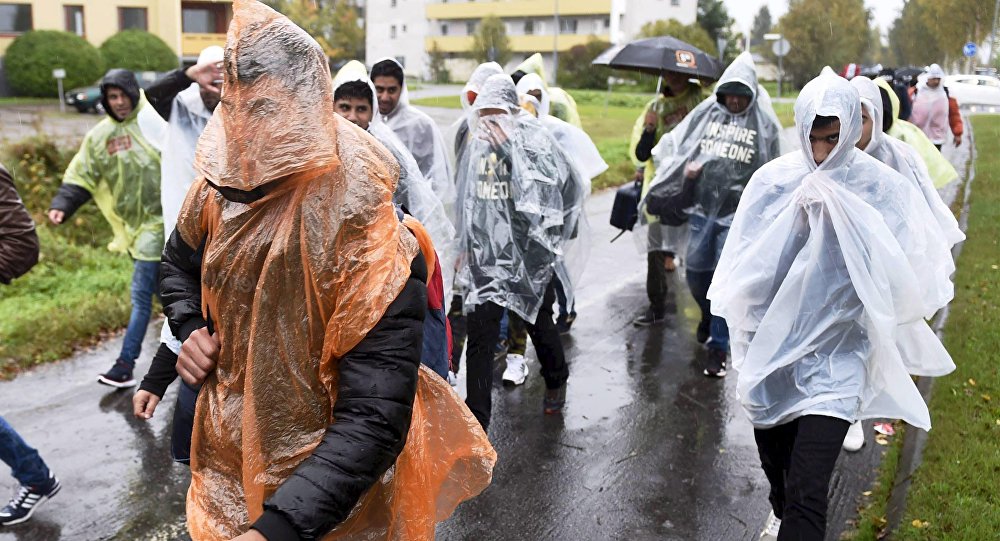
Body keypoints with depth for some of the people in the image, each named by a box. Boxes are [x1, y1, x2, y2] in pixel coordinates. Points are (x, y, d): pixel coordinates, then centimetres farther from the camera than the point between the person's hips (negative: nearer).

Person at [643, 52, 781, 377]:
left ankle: (718, 347, 6)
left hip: (738, 214, -3)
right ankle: (708, 315, 42)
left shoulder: (763, 124, 2)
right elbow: (675, 146, 8)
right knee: (696, 271, 9)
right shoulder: (707, 113, 6)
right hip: (701, 207, 3)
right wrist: (686, 167, -11)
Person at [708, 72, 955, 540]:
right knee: (775, 461, 24)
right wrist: (794, 215, -17)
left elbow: (898, 271, -12)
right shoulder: (774, 179, -4)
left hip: (835, 356, -3)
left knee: (806, 494, -11)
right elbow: (746, 265, -6)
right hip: (772, 348, 3)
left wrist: (844, 216, -18)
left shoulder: (881, 187, -6)